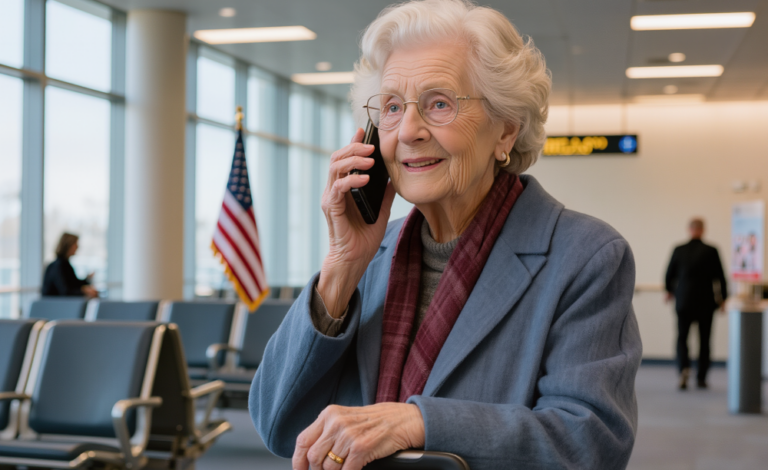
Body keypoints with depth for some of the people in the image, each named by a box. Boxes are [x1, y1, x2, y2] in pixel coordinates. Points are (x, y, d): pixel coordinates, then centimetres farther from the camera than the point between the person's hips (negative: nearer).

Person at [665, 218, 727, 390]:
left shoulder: (678, 250, -4)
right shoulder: (711, 251, -8)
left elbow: (669, 276, 2)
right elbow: (720, 277, -5)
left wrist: (670, 291, 22)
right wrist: (723, 297, 9)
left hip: (684, 301, 0)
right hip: (705, 303, 0)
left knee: (682, 337, 9)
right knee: (704, 340, 11)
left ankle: (684, 368, -16)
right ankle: (701, 378, 14)